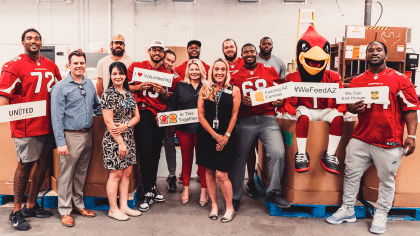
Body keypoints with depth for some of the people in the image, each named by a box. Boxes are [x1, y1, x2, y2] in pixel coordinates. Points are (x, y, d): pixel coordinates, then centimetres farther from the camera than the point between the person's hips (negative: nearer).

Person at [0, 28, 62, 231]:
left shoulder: (51, 66, 12)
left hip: (48, 123, 6)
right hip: (25, 125, -6)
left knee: (44, 162, 12)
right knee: (25, 165, 2)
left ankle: (31, 205, 29)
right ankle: (16, 211, 19)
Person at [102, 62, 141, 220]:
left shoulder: (129, 94, 12)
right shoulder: (108, 95, -8)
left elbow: (137, 116, 10)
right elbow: (108, 121, -13)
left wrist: (125, 126, -12)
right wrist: (120, 142, -16)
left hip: (129, 138, 7)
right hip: (114, 140, -7)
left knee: (127, 172, 10)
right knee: (116, 174, 0)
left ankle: (124, 206, 22)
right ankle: (113, 209, 15)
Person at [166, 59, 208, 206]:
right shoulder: (181, 86, 10)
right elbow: (172, 105, 9)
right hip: (184, 129, 2)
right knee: (186, 159, 12)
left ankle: (204, 191, 17)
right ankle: (186, 188, 27)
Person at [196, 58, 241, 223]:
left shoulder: (234, 90, 1)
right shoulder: (205, 90, 3)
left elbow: (234, 116, 1)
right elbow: (201, 115, 0)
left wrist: (226, 136, -6)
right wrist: (215, 135, -6)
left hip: (224, 137, -2)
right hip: (206, 135, 2)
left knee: (221, 175, -5)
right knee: (209, 172, 8)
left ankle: (230, 208, 13)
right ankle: (214, 206, 23)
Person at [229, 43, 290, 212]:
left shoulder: (269, 70, 12)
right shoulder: (235, 75, 10)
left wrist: (280, 101, -5)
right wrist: (241, 101, -10)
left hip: (267, 118, 0)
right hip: (244, 121, 0)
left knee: (278, 153, -15)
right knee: (238, 158, 4)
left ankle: (273, 192, 7)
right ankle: (235, 196, 22)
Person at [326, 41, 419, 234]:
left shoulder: (400, 79, 1)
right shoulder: (357, 81, 10)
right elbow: (349, 105, 16)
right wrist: (353, 108, -8)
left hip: (389, 142, -3)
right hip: (361, 139, 3)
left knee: (386, 179, 7)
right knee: (351, 173, 6)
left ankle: (381, 214, 24)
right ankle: (347, 209, 21)